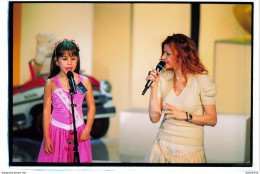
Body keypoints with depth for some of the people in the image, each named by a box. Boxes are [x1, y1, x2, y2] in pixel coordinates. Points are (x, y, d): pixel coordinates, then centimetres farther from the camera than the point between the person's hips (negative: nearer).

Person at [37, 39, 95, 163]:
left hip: (78, 131, 1)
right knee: (55, 159, 4)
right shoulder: (51, 84, -5)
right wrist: (46, 137, -3)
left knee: (79, 159, 5)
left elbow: (91, 107, 4)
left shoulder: (84, 82, -2)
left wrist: (87, 129, -4)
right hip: (56, 129, -1)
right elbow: (46, 110, -2)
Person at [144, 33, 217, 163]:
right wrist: (154, 87, -11)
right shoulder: (163, 78, 0)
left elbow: (212, 120, -7)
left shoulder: (201, 80, -9)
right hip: (163, 147, 3)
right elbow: (154, 117, -4)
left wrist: (184, 115, -17)